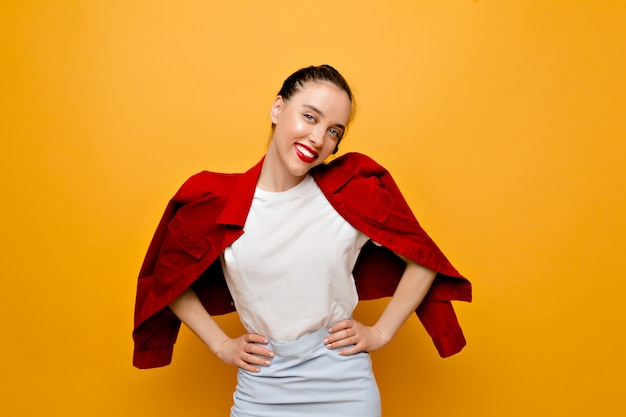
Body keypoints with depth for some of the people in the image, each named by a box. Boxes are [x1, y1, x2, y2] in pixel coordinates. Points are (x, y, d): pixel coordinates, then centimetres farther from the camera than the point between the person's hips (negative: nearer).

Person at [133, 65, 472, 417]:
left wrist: (380, 333, -2)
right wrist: (221, 345, 3)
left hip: (344, 388, 0)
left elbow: (423, 260, 0)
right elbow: (168, 281, 7)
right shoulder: (212, 200, -8)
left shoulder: (353, 190, -10)